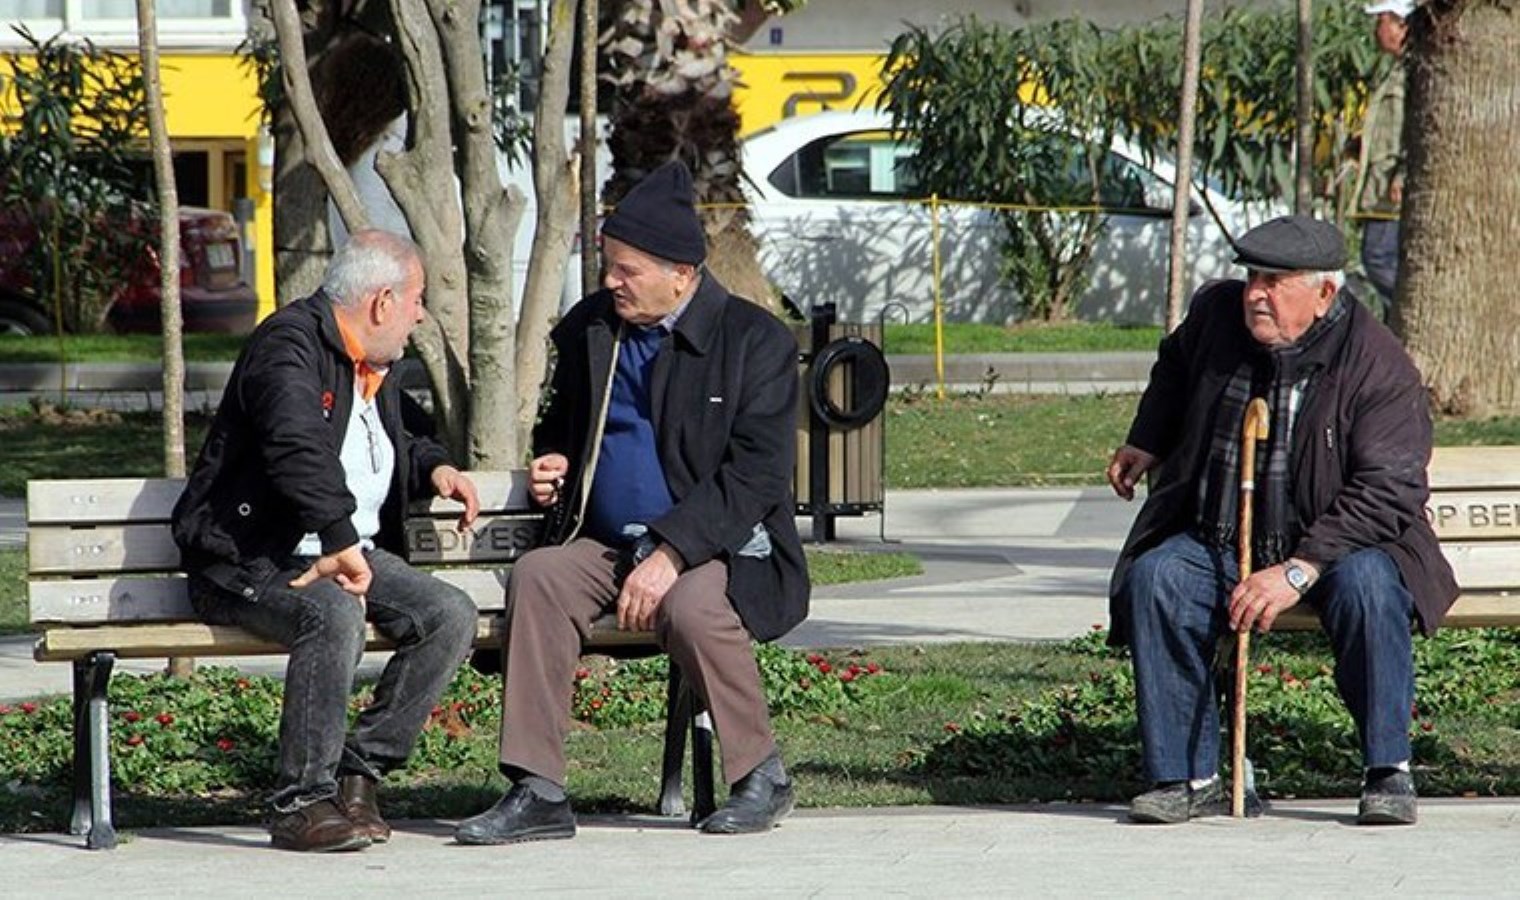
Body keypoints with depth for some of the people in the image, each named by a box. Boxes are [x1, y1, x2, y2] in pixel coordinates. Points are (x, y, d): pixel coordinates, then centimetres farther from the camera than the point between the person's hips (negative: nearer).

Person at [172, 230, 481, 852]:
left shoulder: (374, 368, 18)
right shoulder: (289, 345, -14)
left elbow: (396, 440, 40)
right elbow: (299, 450, -31)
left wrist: (434, 467, 18)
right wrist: (341, 542, -38)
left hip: (351, 551, 9)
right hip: (251, 560, -9)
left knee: (451, 615, -12)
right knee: (335, 614, -37)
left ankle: (358, 772, -7)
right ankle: (301, 803, -28)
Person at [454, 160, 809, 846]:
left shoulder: (755, 340, -7)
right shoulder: (588, 328, 10)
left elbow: (756, 475, -15)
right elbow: (559, 426, 27)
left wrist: (671, 553, -25)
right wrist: (552, 463, 1)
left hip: (722, 549, -5)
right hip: (608, 546, 5)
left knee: (690, 606, -37)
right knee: (537, 576, -26)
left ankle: (762, 776, -12)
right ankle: (537, 793, -26)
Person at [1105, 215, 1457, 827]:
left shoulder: (1380, 367, -17)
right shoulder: (1216, 312, -2)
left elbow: (1387, 494, -23)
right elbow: (1175, 369, 26)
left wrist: (1297, 571, -31)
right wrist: (1147, 444, 24)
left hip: (1332, 545, -4)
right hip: (1215, 543, 4)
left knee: (1366, 587, -36)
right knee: (1153, 581, -25)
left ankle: (1388, 774, -20)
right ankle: (1187, 778, -19)